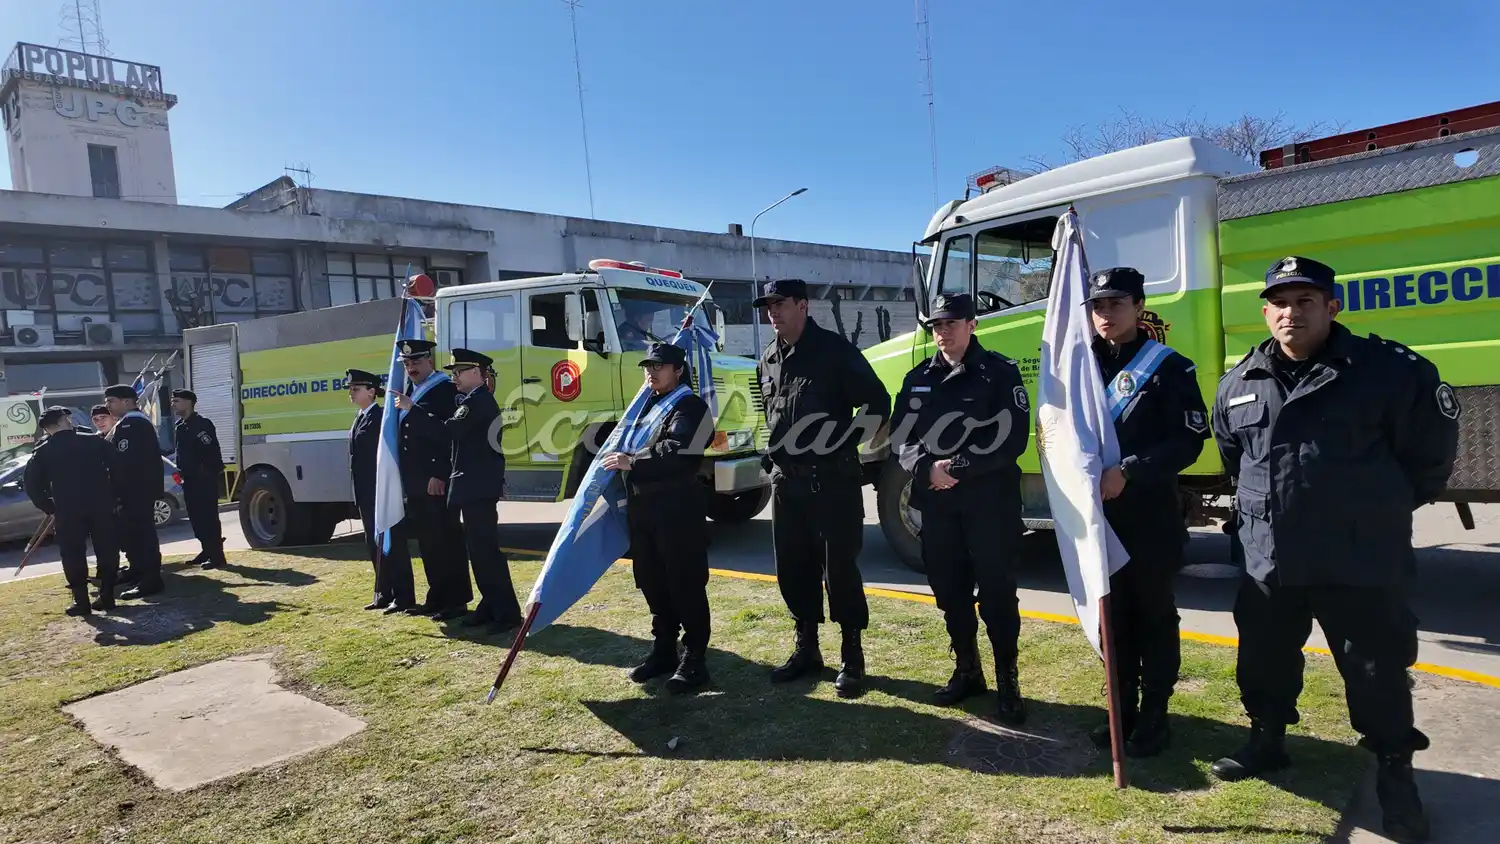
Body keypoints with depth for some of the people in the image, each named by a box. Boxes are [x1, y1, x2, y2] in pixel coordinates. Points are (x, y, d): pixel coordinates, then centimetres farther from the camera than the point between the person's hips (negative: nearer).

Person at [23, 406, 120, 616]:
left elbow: (32, 484, 1)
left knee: (73, 555, 6)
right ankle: (107, 596, 9)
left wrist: (48, 507, 10)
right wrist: (114, 496, 11)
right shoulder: (95, 441, 2)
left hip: (68, 510, -1)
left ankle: (81, 601, 4)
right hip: (101, 505, 1)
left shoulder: (42, 452, 3)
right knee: (106, 550, 8)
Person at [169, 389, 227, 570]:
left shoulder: (202, 424, -13)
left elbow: (211, 451, -19)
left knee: (209, 517, -8)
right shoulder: (180, 426, 15)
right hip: (190, 479, 9)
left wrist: (209, 472, -18)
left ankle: (217, 556, -5)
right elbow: (181, 452, 21)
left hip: (205, 479, -9)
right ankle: (207, 551, 23)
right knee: (196, 517, 13)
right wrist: (181, 471, 11)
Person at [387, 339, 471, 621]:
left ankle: (456, 600, 1)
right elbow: (408, 435, 18)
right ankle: (437, 597, 21)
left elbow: (448, 432, -18)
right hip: (416, 482, 9)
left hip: (437, 481, -9)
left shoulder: (445, 389, -8)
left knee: (447, 539, -5)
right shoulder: (410, 391, 18)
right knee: (427, 541, 13)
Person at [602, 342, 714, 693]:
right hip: (644, 507, 9)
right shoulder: (648, 406, 22)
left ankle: (695, 658, 5)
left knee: (686, 584, -3)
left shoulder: (689, 407, -7)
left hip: (679, 509, -9)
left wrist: (633, 461, -22)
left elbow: (680, 451, -23)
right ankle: (663, 649, 26)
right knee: (653, 583, 14)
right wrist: (620, 460, 16)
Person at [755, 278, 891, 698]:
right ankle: (807, 649, 28)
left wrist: (848, 442, -10)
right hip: (786, 479, 7)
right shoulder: (768, 360, 12)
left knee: (839, 567, -1)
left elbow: (877, 402, -8)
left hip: (833, 479, -7)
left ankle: (852, 657, 12)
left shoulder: (836, 350, -9)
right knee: (793, 568, 12)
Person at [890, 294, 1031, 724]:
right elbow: (900, 437, 6)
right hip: (936, 501, 5)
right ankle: (966, 671, 29)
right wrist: (927, 468, -13)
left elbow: (1012, 439, -12)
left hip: (991, 500, -5)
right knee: (949, 589, 12)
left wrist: (957, 468, -16)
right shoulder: (917, 379, 12)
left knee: (997, 592, -1)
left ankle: (1008, 681, 14)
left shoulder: (1000, 372, -3)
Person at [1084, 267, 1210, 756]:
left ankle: (1154, 713, 20)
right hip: (1099, 515, 4)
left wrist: (1128, 472, -21)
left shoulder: (1168, 367, -5)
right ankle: (1123, 707, 26)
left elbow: (1190, 440, -11)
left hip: (1150, 517, -4)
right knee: (1112, 613, 12)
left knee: (1154, 614, 8)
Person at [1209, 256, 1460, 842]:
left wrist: (1384, 508, 7)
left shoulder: (1390, 370, -9)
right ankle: (1267, 740, 38)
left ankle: (1394, 772, 27)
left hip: (1362, 564, -4)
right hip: (1268, 562, 4)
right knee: (1264, 661, 17)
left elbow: (1431, 449, 0)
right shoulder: (1239, 384, 5)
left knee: (1377, 671, 7)